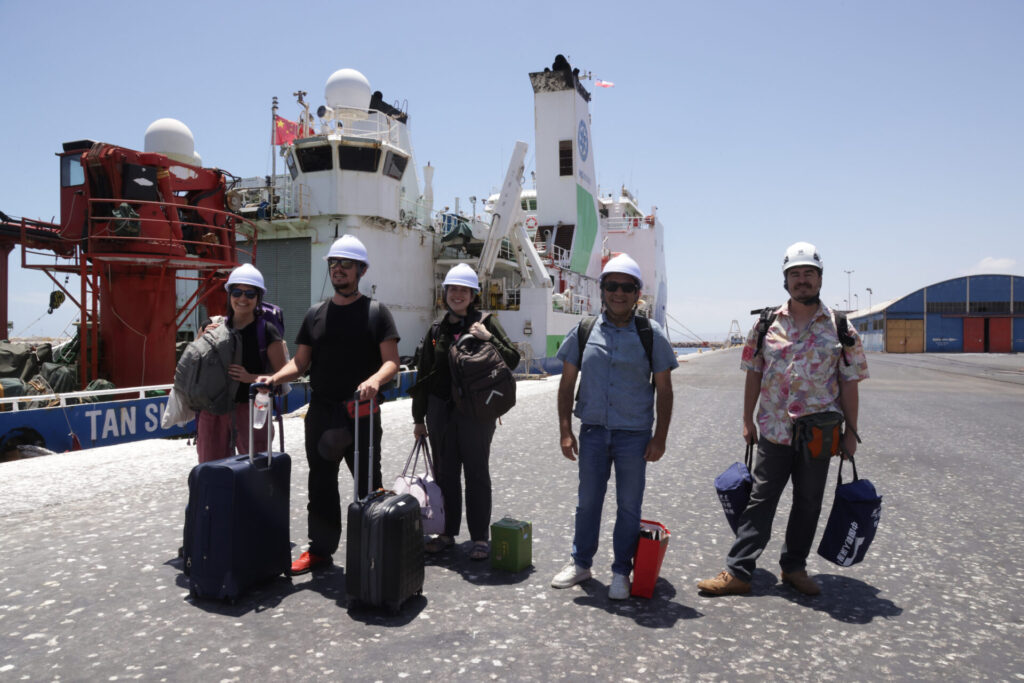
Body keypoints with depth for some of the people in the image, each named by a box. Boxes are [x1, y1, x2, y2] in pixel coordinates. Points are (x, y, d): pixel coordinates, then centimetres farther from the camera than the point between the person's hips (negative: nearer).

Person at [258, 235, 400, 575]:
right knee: (321, 483, 12)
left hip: (361, 411, -4)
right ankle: (320, 549, 24)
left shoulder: (376, 311, 1)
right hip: (320, 411, 4)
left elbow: (392, 361, -6)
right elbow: (300, 362, 13)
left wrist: (375, 380, -26)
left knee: (368, 483, 2)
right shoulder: (316, 314, 13)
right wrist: (275, 377, -6)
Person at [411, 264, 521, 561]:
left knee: (476, 473, 3)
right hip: (440, 410, 4)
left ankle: (480, 538, 12)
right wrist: (419, 417, 11)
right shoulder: (436, 330, 10)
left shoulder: (486, 323, 0)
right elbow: (424, 375, 12)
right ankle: (447, 533, 24)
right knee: (445, 473, 10)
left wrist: (488, 338, -19)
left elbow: (512, 359, -5)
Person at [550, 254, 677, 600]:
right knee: (587, 502, 13)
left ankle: (621, 572, 25)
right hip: (593, 432, 2)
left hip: (634, 435, -1)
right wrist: (565, 431, -1)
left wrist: (659, 438, -4)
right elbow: (567, 384, 5)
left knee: (629, 507, 9)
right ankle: (581, 563, 30)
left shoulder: (651, 334, -2)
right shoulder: (584, 331, 1)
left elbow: (664, 390, 1)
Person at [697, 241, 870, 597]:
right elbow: (754, 374, 8)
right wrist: (747, 419, 6)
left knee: (808, 502, 11)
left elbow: (849, 384, 2)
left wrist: (850, 432, 1)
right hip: (774, 430, 0)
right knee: (760, 499, 3)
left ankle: (794, 567, 28)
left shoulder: (840, 329, 1)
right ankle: (738, 571, 6)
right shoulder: (767, 324, 3)